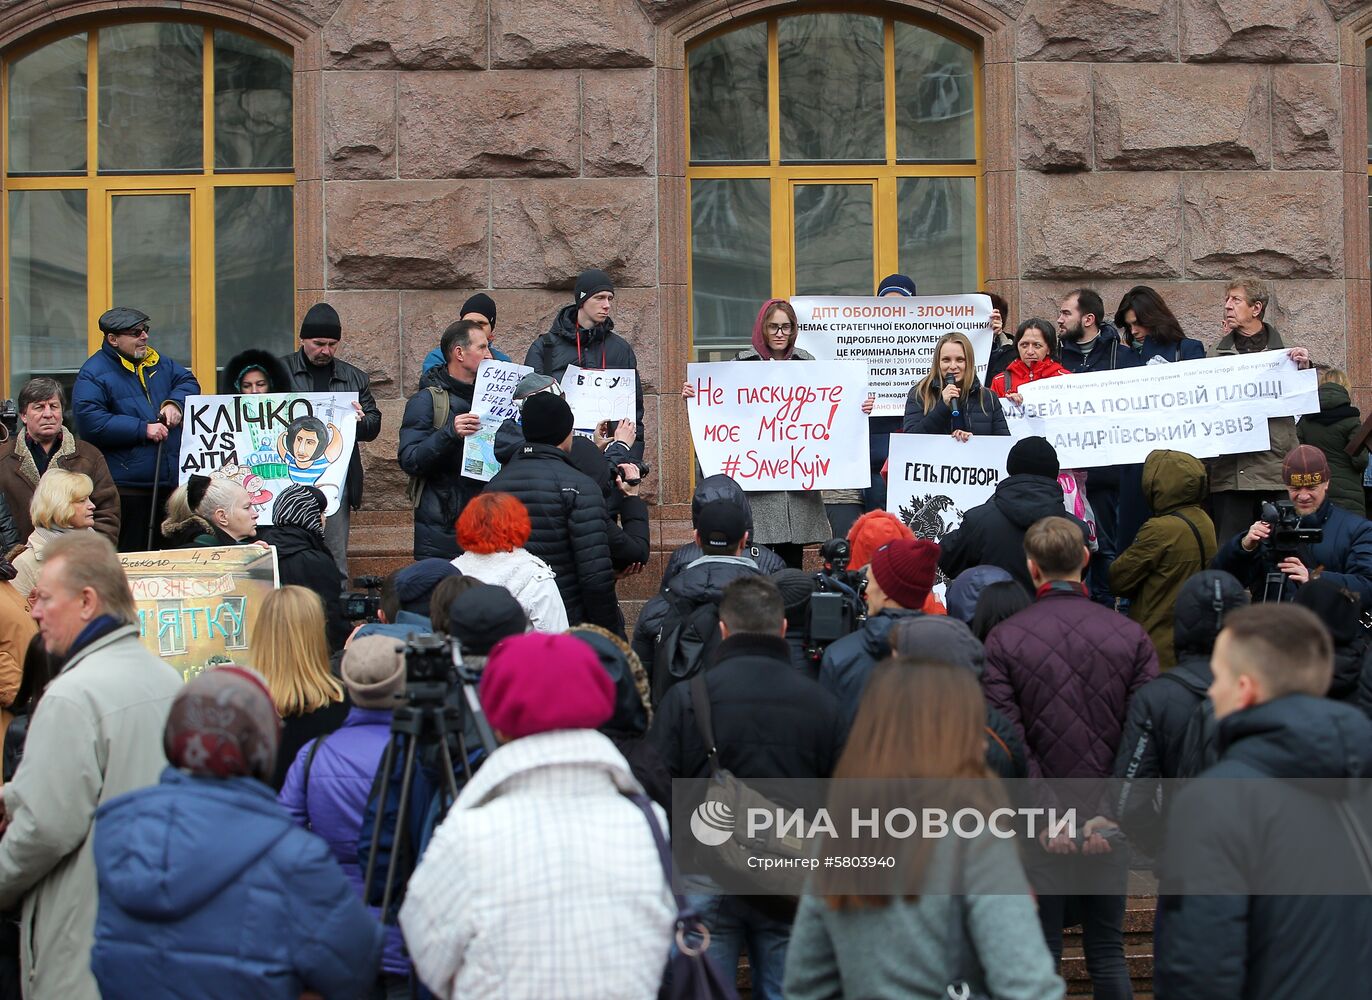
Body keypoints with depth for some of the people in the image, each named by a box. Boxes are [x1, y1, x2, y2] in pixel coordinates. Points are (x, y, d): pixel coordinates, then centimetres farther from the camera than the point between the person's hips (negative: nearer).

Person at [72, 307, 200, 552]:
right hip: (126, 489, -6)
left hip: (171, 483, 7)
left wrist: (175, 403, -2)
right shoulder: (93, 373, -7)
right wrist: (143, 429, -17)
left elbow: (188, 382, 21)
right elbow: (90, 422, -17)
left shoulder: (156, 362, 15)